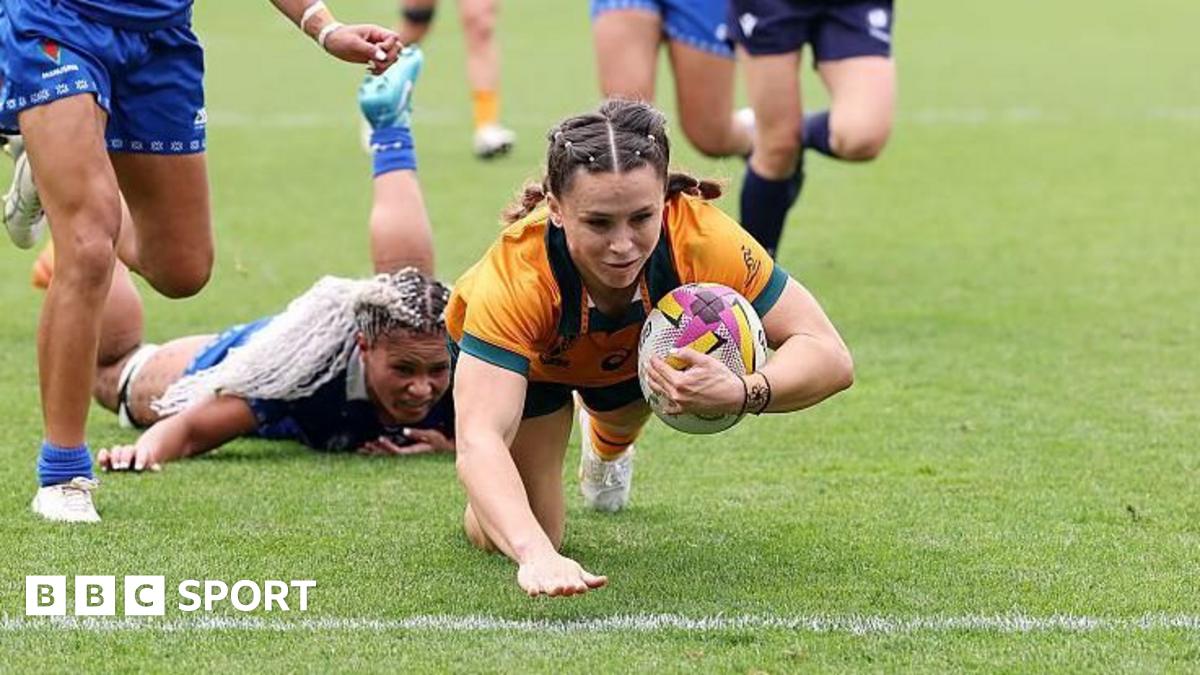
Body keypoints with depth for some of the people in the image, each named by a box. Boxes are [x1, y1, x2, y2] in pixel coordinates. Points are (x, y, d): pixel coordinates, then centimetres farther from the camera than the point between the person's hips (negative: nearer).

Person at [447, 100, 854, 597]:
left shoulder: (701, 238, -41)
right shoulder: (515, 274, -47)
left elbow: (830, 358, -38)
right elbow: (478, 441, -54)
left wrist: (742, 394, -59)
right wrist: (536, 555, -72)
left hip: (631, 351, 6)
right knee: (496, 535, -14)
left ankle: (607, 447, 25)